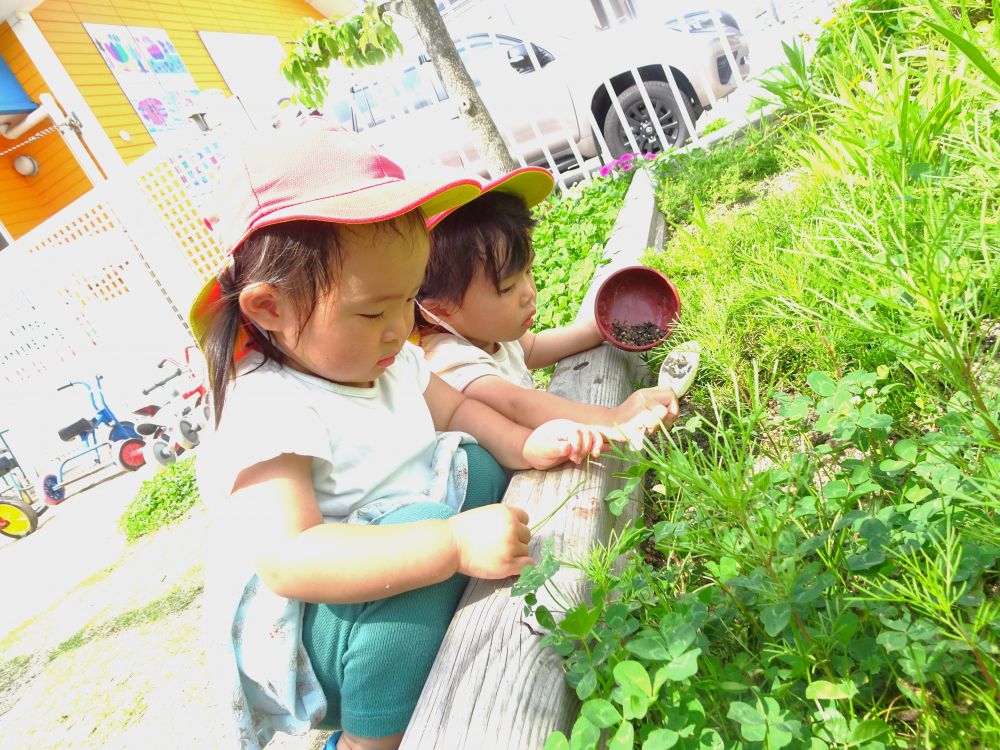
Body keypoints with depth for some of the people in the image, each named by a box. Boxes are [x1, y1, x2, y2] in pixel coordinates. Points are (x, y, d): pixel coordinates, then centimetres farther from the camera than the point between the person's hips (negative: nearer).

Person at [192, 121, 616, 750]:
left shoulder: (387, 363, 1)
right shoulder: (267, 414, -26)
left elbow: (455, 408, 14)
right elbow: (288, 561, -36)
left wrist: (524, 444, -6)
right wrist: (453, 545, -43)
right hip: (316, 639, -8)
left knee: (479, 461, 3)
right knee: (422, 518, -33)